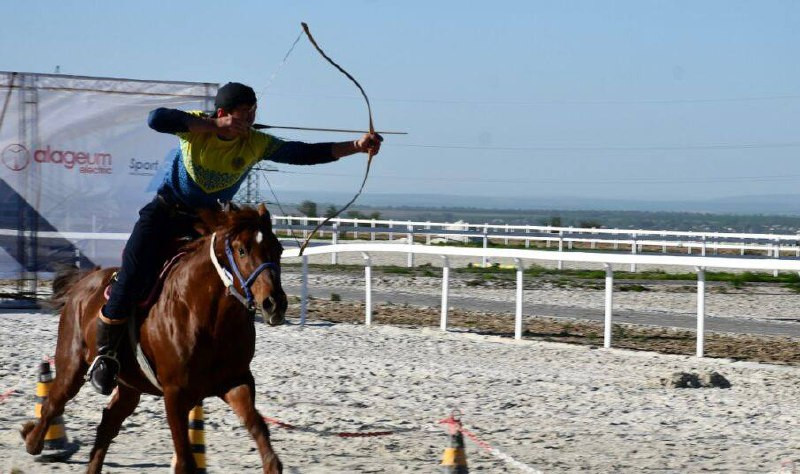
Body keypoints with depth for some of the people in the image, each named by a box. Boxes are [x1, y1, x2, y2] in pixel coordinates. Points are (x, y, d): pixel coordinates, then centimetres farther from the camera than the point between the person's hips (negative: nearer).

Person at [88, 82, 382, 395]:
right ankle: (105, 351, 1)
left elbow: (306, 154, -17)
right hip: (166, 212, -3)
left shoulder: (256, 144, -10)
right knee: (133, 276, -16)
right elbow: (156, 119, -34)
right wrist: (215, 126, -33)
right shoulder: (197, 125, -15)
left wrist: (357, 146, -29)